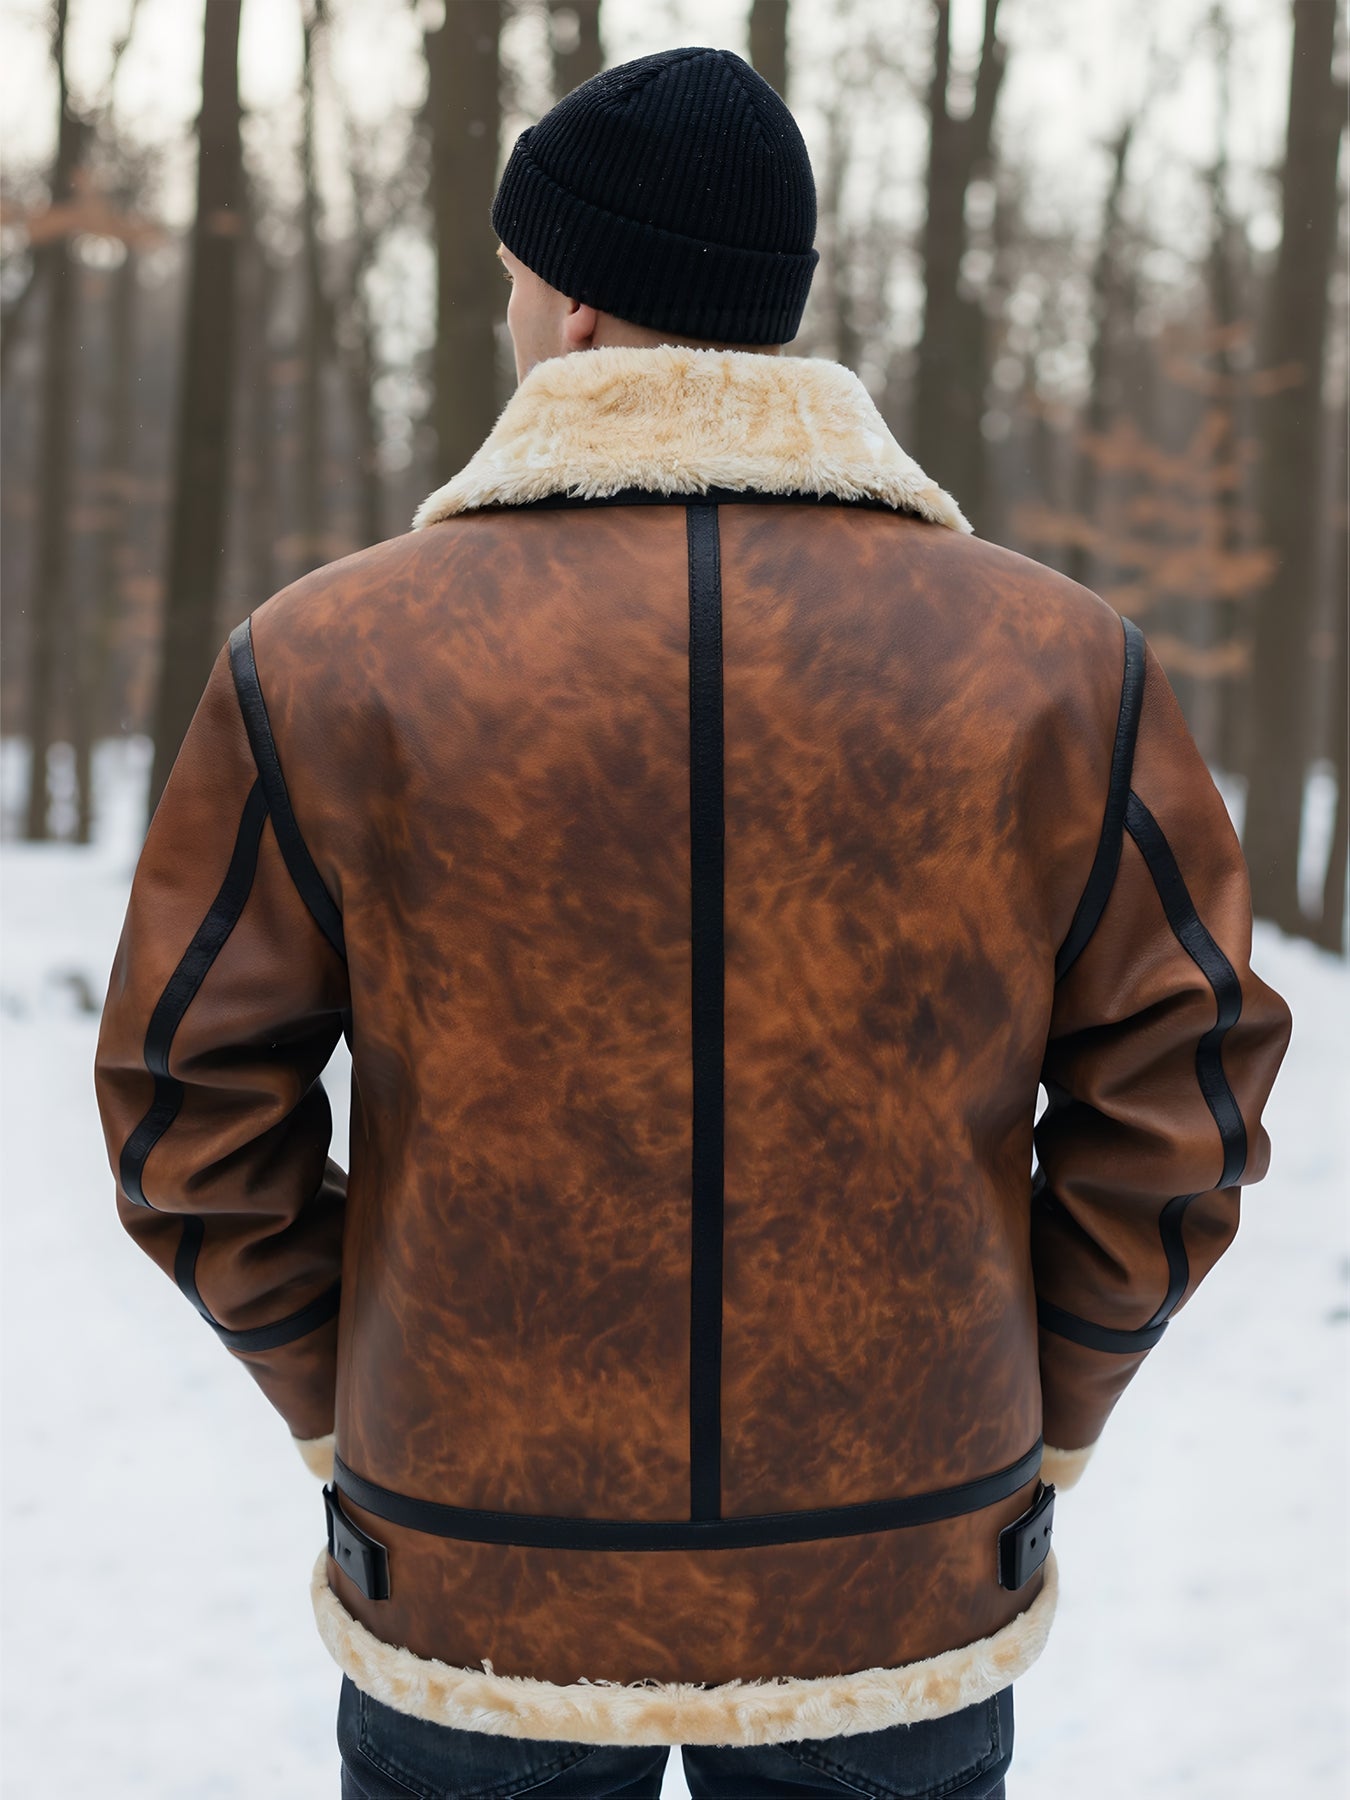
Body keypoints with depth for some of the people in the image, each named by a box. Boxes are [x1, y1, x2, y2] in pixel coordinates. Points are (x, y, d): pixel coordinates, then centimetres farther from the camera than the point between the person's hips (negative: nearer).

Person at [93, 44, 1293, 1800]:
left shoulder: (330, 663, -11)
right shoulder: (1062, 666, -8)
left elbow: (191, 1099, -6)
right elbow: (1179, 1095, -4)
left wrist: (336, 1400, 7)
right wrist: (1043, 1422, 8)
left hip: (473, 1598, 0)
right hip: (904, 1597, 1)